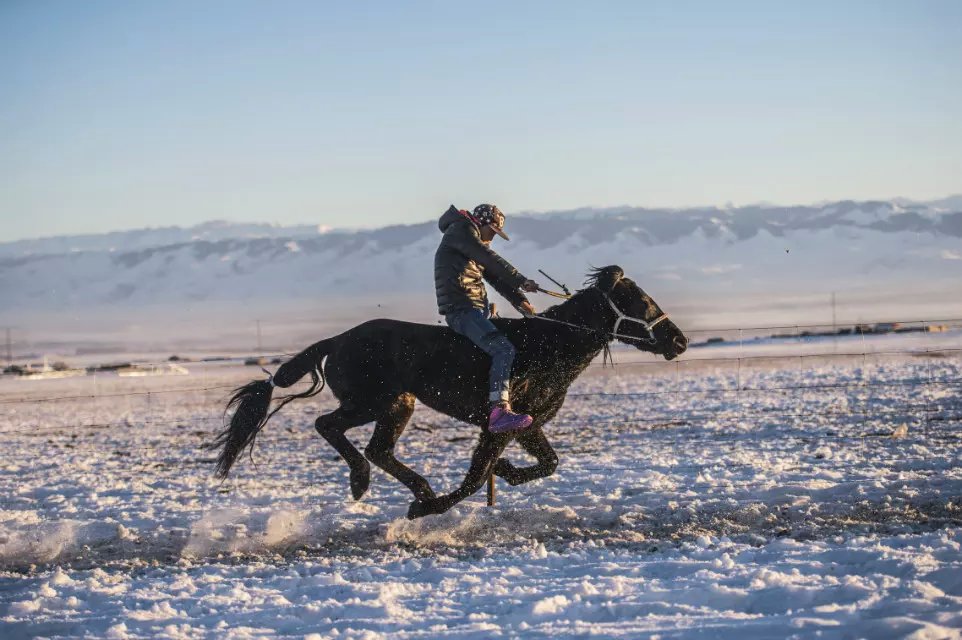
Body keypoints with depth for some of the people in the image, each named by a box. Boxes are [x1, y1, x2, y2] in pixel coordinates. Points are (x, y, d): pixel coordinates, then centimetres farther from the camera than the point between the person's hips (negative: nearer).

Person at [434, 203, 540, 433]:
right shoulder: (460, 231, -7)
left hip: (478, 308, 11)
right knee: (504, 349, -25)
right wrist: (522, 281, -19)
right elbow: (491, 260, -18)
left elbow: (495, 277, 20)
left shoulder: (477, 242, 24)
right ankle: (499, 412, -35)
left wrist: (520, 301, 9)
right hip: (461, 310, -11)